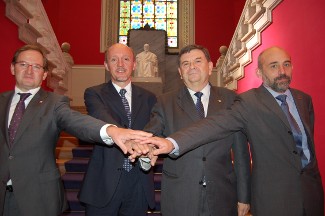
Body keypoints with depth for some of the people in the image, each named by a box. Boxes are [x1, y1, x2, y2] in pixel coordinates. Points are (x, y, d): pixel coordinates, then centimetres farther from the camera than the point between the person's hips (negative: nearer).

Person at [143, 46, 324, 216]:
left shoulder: (304, 99, 5)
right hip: (273, 194, -5)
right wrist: (173, 142, -42)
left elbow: (309, 139, 16)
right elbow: (216, 124, -29)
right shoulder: (250, 102, -15)